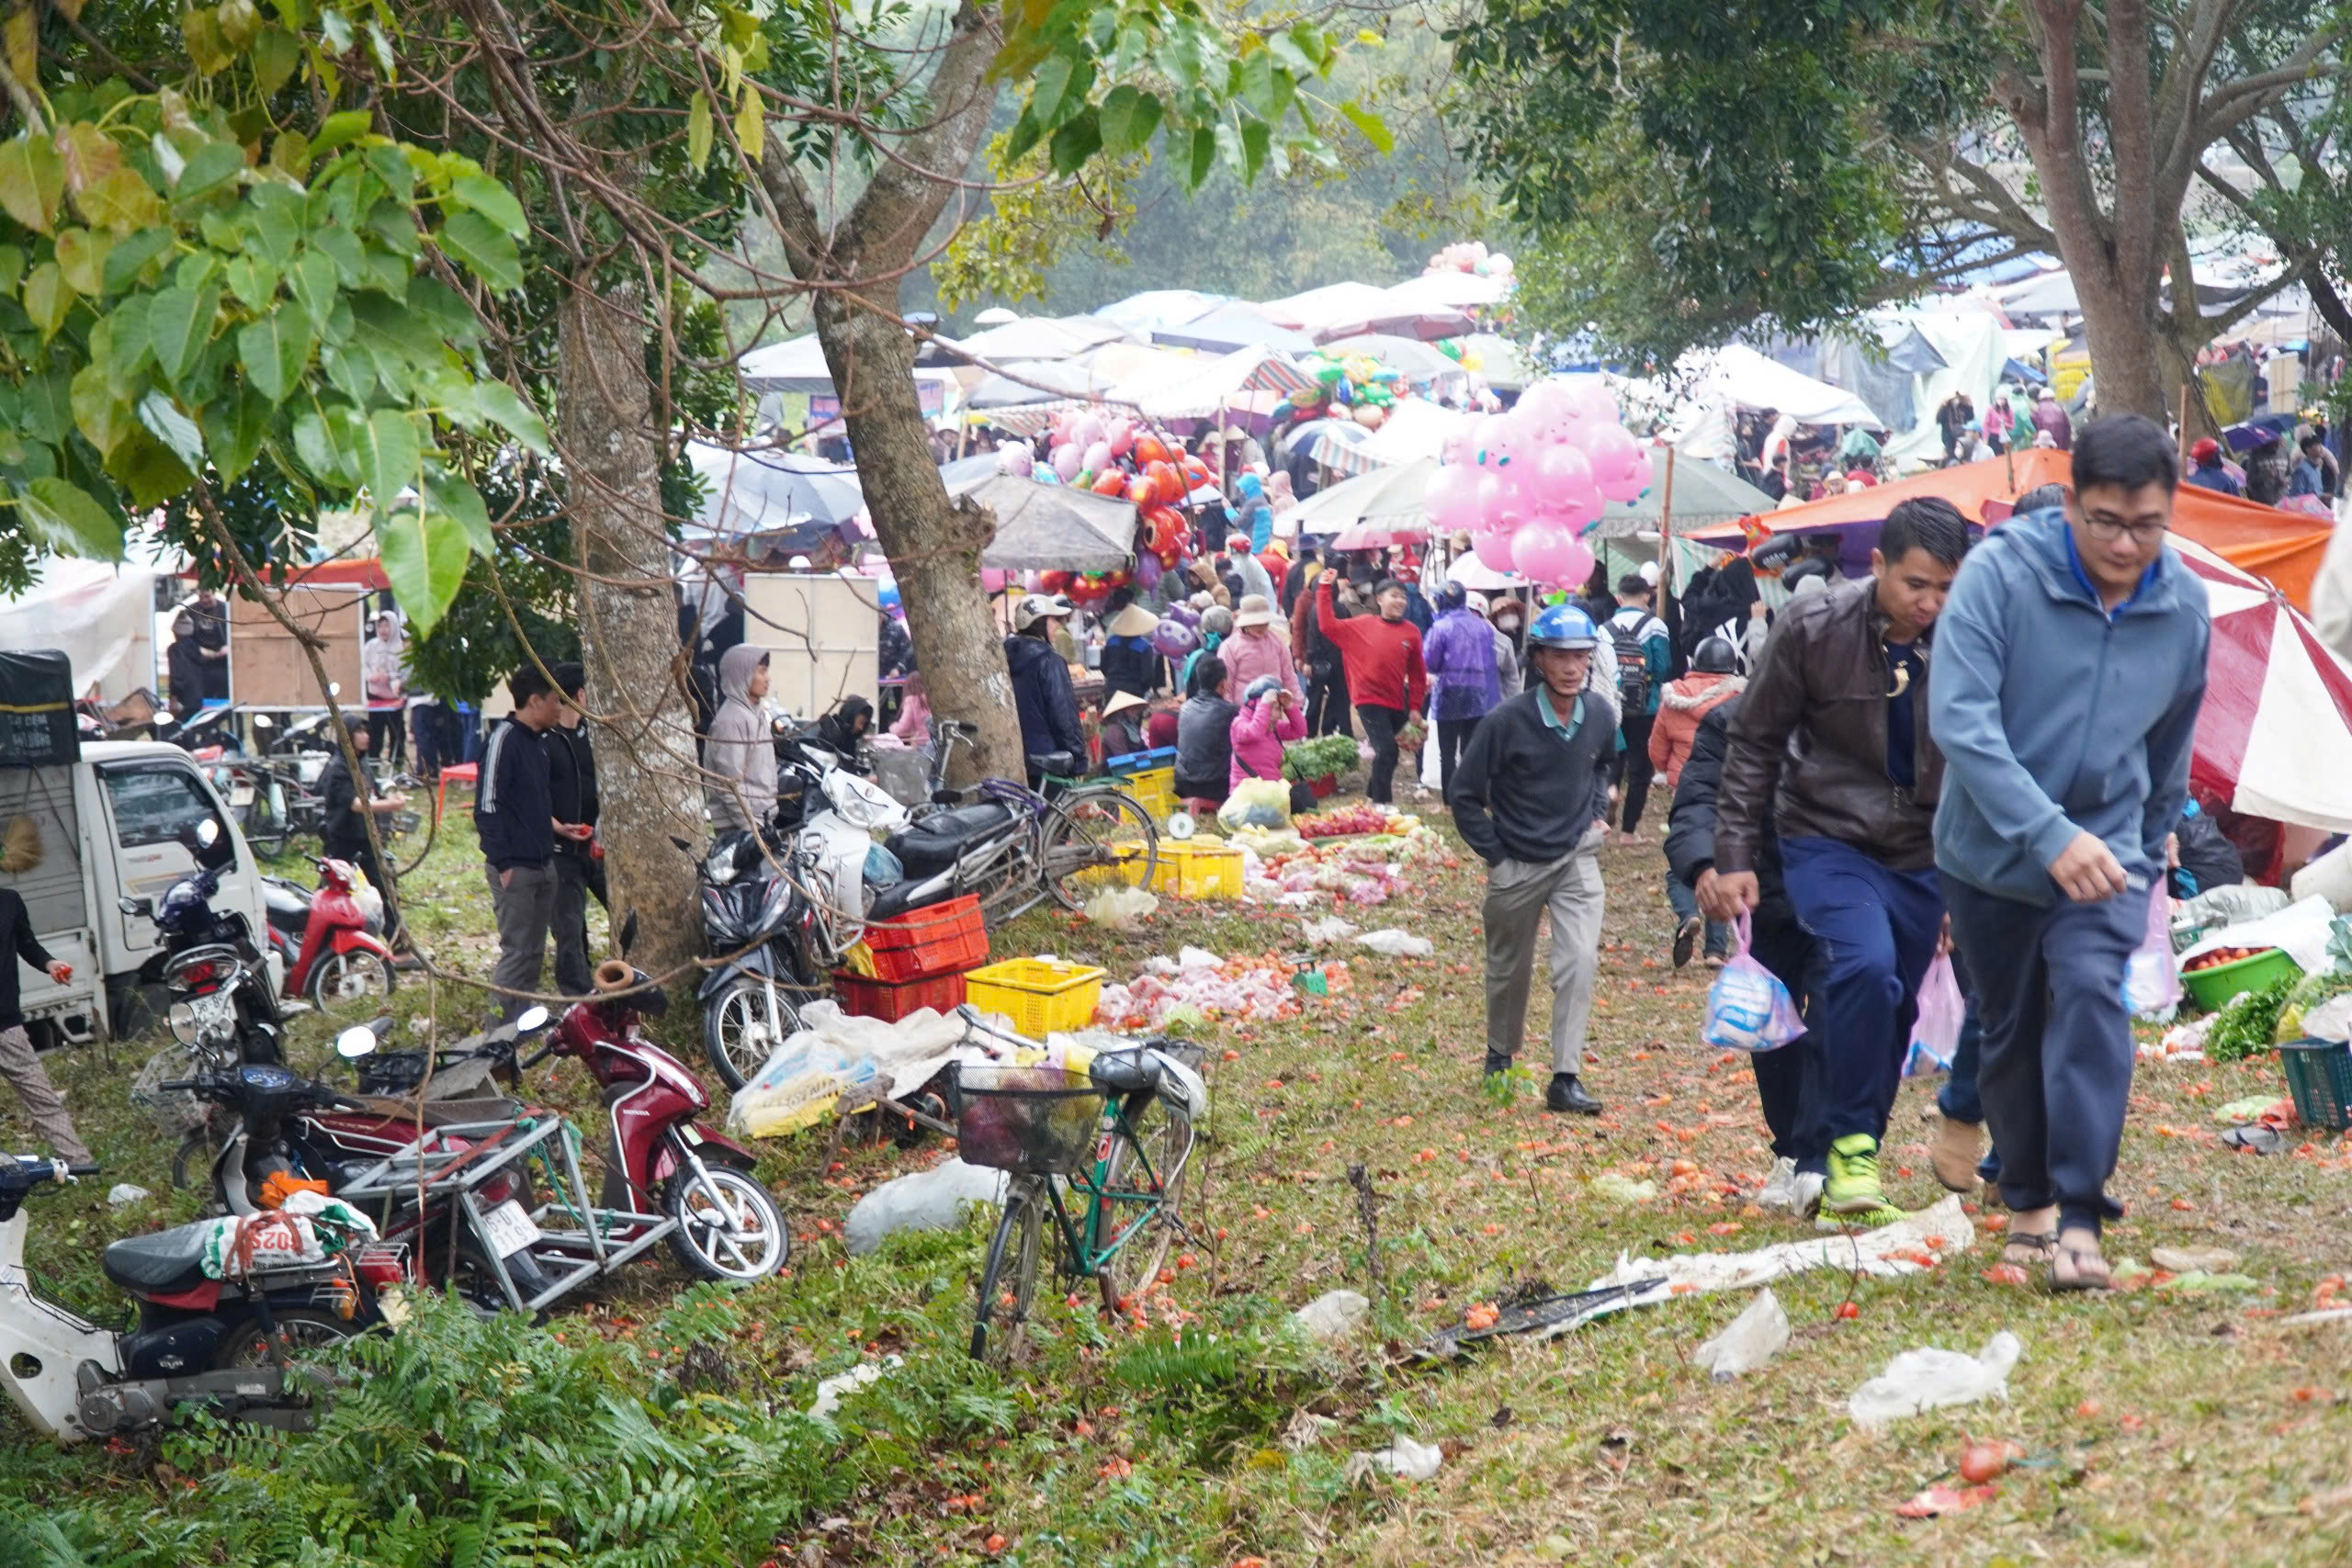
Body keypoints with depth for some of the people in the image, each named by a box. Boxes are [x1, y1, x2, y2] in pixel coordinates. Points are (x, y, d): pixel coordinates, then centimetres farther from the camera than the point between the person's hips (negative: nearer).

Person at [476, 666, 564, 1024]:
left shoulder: (538, 741, 14)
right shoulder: (504, 739, -14)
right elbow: (488, 806, -17)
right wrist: (503, 863, -19)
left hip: (542, 864, 9)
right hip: (515, 869, -9)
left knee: (534, 953, 12)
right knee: (516, 952, -6)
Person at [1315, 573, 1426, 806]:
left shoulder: (1411, 632, 0)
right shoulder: (1363, 625, -2)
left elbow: (1417, 673, 6)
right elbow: (1329, 625, -4)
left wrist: (1415, 707, 4)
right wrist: (1324, 589, -5)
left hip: (1396, 703, 4)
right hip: (1369, 699, -4)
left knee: (1388, 752, 15)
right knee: (1386, 749, -15)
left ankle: (1372, 794, 35)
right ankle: (1381, 803, -6)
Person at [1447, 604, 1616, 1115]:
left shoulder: (1600, 716, -6)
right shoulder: (1506, 722, -18)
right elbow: (1464, 794, -9)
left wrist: (1596, 814, 6)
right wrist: (1495, 857, -8)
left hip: (1577, 858, 2)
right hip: (1517, 863, -2)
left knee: (1580, 962, -14)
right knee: (1509, 969, 15)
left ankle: (1566, 1078, -9)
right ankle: (1500, 1055, 40)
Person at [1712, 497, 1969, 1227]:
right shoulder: (1813, 629, -12)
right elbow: (1756, 743, -2)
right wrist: (1734, 857, -5)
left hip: (1918, 856, 3)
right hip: (1827, 840, -3)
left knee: (1883, 1013, 6)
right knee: (1865, 965, -27)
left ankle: (1834, 1177, 19)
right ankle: (1851, 1146, -14)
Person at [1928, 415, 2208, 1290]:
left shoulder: (2184, 609, -6)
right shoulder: (2001, 573, -19)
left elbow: (2169, 754, 10)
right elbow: (1959, 720, -26)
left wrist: (2147, 856, 19)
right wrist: (2050, 835, -32)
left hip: (2105, 842, 1)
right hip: (1991, 849, -1)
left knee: (2091, 990, -22)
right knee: (2010, 1029, 11)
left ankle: (2079, 1216, -20)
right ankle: (2028, 1201, 32)